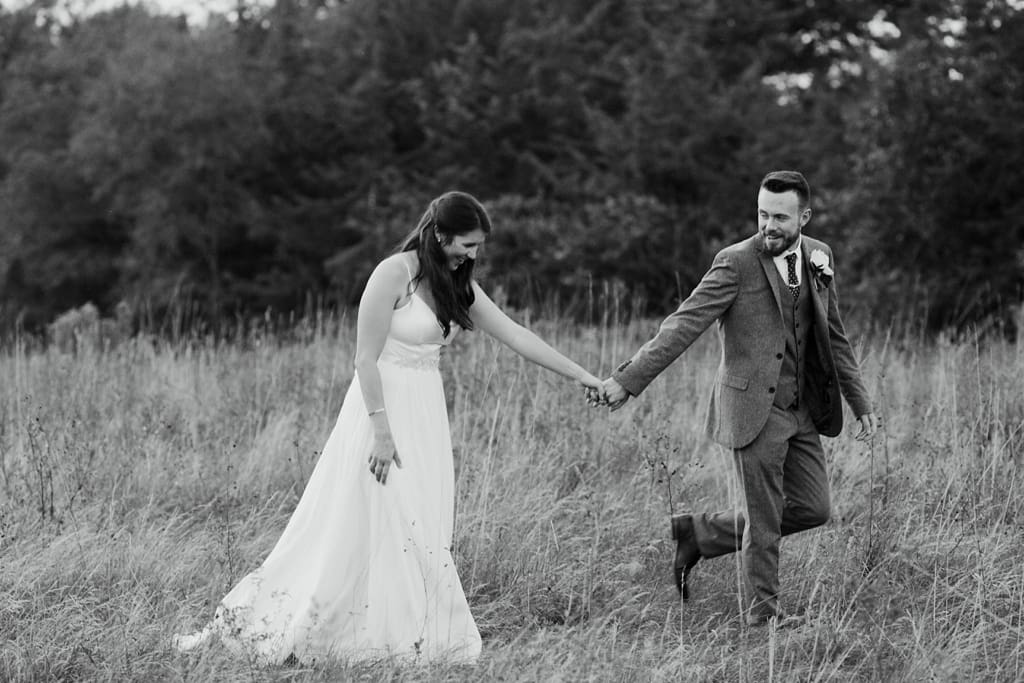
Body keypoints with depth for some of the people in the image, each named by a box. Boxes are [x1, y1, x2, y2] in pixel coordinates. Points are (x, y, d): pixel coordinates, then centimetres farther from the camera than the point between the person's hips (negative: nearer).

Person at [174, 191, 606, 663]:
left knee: (424, 531, 6)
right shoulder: (394, 274, -14)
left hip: (426, 412, 8)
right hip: (385, 407, -8)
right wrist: (381, 431, -20)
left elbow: (514, 335, 12)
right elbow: (366, 359, -15)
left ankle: (426, 639, 10)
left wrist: (580, 375, 11)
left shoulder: (457, 284, 8)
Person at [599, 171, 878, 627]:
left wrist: (860, 403, 16)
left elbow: (834, 336, 18)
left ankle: (699, 533, 21)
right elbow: (684, 325, -16)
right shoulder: (736, 263, -11)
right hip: (754, 409, -6)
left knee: (811, 508, 8)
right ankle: (762, 611, 17)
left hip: (803, 410, 6)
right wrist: (628, 380, -25)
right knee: (763, 519, -1)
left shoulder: (818, 258, 7)